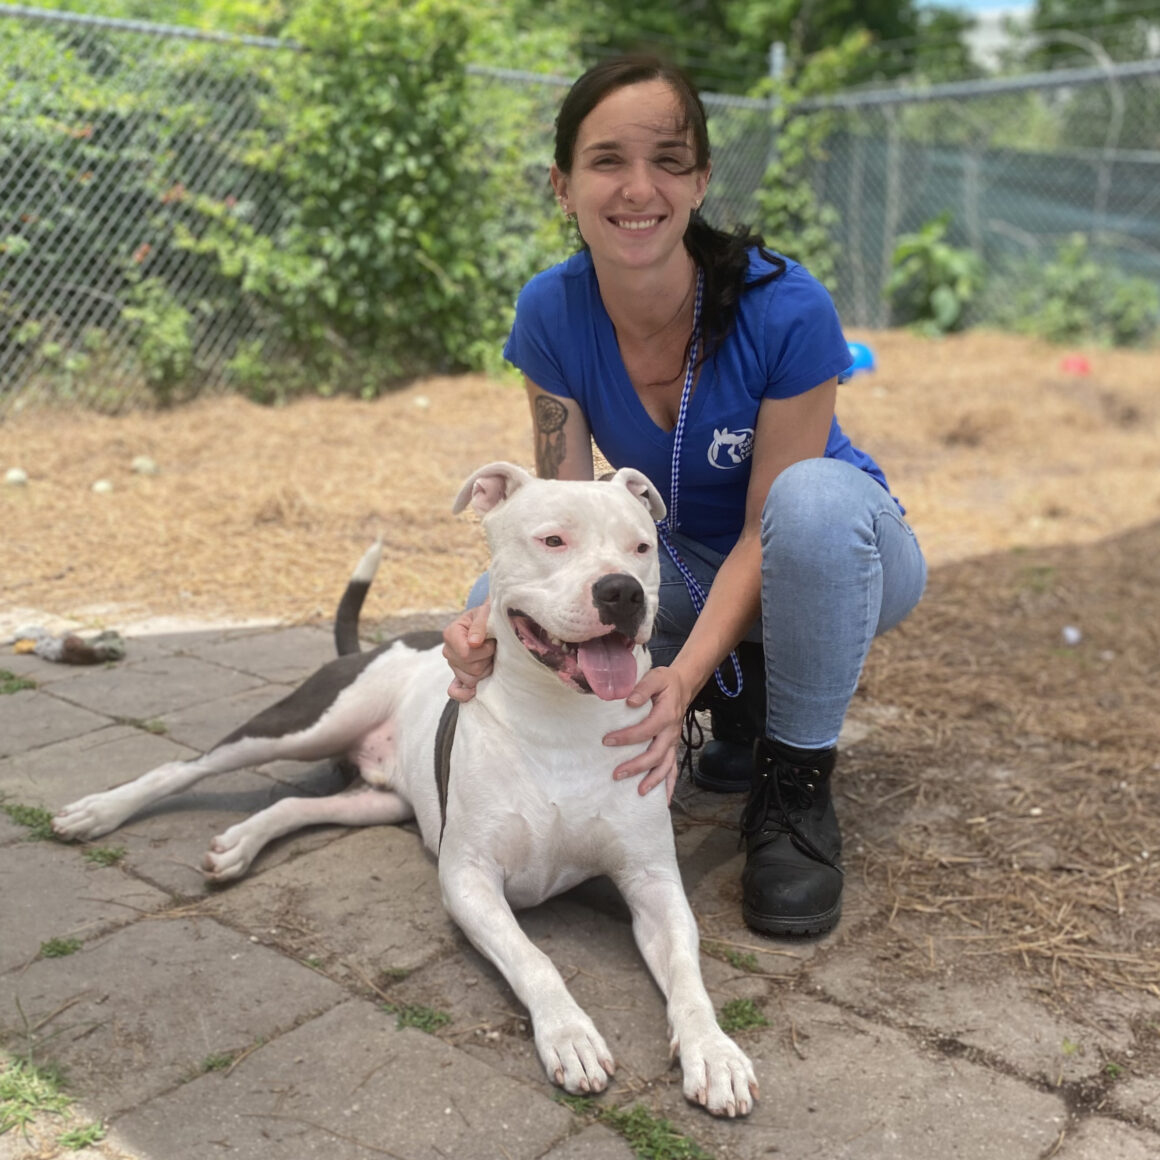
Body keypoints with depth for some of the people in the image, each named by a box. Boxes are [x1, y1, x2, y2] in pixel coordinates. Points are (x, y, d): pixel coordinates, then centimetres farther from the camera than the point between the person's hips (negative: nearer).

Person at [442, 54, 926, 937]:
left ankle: (797, 781, -16)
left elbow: (766, 528, -24)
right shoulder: (552, 314, -17)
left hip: (828, 560, -4)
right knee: (494, 612, -17)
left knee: (814, 495, -39)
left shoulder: (786, 310, -29)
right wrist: (504, 616, -37)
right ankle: (744, 701, 5)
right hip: (686, 562, 4)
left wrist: (687, 675, -39)